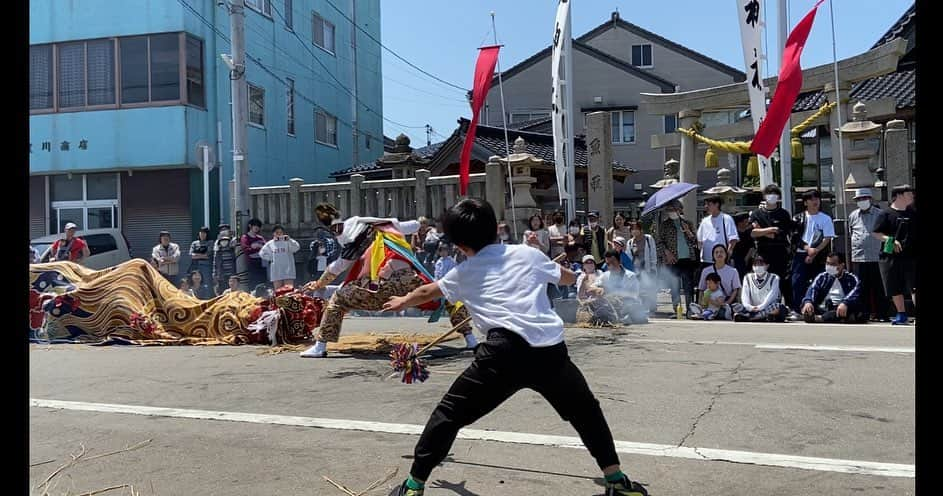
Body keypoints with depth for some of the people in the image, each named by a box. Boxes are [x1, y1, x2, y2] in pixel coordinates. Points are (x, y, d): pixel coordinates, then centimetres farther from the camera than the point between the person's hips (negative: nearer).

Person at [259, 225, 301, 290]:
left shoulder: (287, 242, 1)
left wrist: (289, 240, -29)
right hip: (276, 273, 2)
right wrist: (271, 258, 0)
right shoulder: (269, 244, 9)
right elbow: (262, 253, 12)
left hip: (288, 271, -2)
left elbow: (297, 247, -14)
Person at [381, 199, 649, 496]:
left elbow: (425, 293, 39)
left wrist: (401, 302, 60)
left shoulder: (465, 273, 19)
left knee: (450, 413, 12)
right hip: (551, 351, 3)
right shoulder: (527, 253, 20)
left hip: (507, 351, -2)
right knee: (586, 410, 25)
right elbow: (569, 278, 36)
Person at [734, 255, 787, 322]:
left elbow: (772, 295, -7)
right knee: (735, 307, -25)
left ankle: (746, 317, -48)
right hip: (752, 309, 1)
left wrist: (760, 307, -25)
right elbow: (744, 295, 0)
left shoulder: (774, 278, 8)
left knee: (779, 307, -34)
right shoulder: (748, 278, 14)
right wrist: (749, 307, -22)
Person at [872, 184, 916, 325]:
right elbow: (875, 233, -5)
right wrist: (890, 240, -18)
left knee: (914, 287, -5)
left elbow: (914, 233, 18)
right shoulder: (886, 214, -1)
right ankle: (901, 315, 21)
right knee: (895, 289, 6)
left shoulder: (913, 213, 11)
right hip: (891, 257, -2)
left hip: (912, 256, 2)